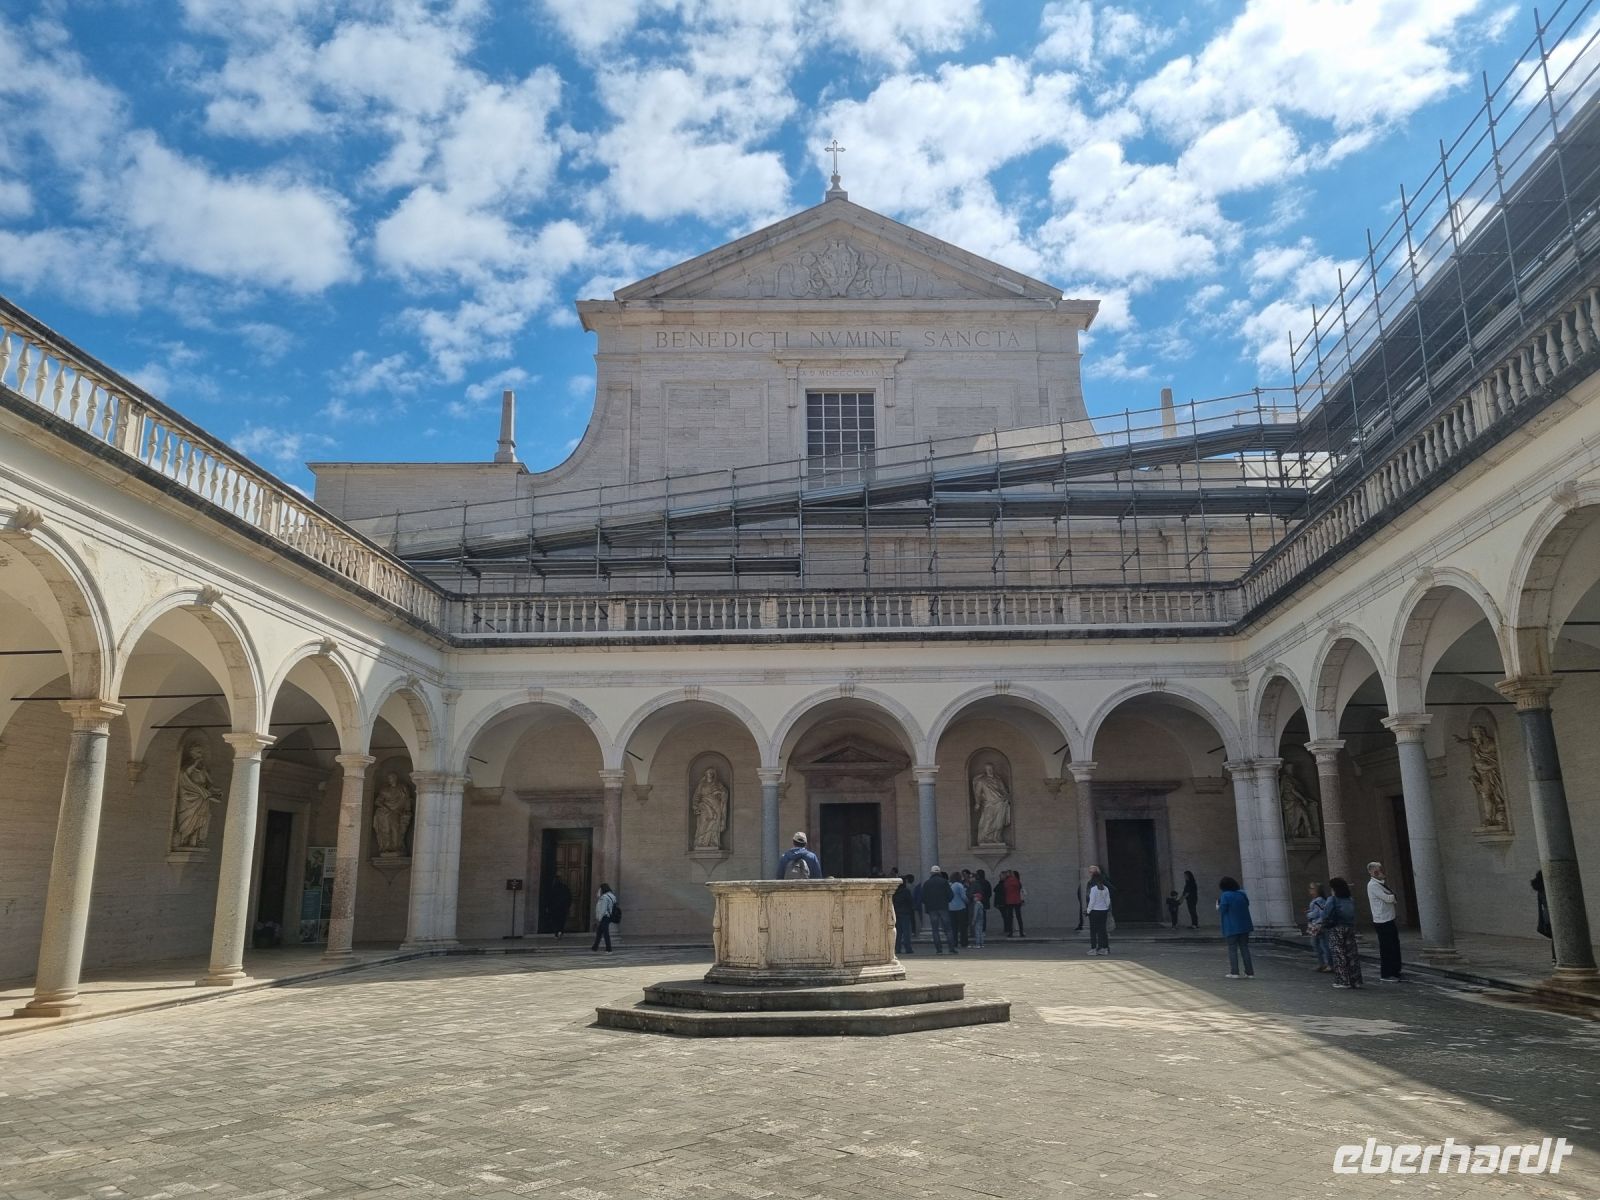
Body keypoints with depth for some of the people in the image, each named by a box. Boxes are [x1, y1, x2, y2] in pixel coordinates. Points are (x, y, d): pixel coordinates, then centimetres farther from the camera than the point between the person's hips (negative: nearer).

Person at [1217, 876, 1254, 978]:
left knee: (1232, 949, 3)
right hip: (1244, 926, 5)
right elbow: (1247, 904, 15)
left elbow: (1222, 911, -14)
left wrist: (1217, 906, 6)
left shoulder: (1225, 896, -13)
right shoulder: (1242, 894, 6)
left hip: (1232, 927, -5)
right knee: (1245, 948, 11)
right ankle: (1250, 972, 10)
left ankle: (1234, 972, -2)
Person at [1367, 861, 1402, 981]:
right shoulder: (1373, 885, -14)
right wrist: (1392, 896, 1)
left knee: (1394, 947, 14)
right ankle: (1385, 976, 4)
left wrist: (1390, 897, -7)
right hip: (1382, 921, -9)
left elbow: (1392, 899, 14)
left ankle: (1394, 972, 25)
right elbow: (1388, 898, -19)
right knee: (1386, 949, -3)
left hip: (1389, 920, 9)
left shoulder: (1380, 884, 16)